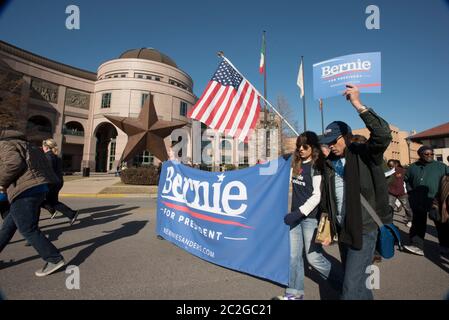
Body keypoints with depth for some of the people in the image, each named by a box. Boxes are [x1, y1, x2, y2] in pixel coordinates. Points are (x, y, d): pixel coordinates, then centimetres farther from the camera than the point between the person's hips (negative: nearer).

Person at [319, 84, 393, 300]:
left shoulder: (366, 154, -9)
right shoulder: (329, 163, 5)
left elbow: (383, 135, -31)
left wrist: (359, 106, -33)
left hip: (364, 229, -6)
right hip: (343, 229, 6)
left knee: (352, 285, -5)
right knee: (353, 278, 21)